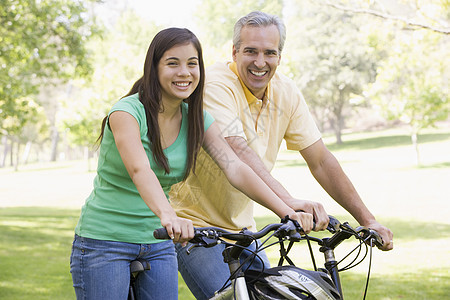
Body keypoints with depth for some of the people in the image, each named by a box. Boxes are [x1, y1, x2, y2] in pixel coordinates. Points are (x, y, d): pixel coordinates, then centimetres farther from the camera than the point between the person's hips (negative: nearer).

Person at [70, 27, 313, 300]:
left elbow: (236, 169, -11)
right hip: (105, 242, -5)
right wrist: (167, 215, -54)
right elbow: (139, 169, -35)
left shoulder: (197, 119, 0)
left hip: (158, 244, 5)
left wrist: (288, 212, -24)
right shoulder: (128, 111, -17)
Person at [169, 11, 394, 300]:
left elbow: (321, 161, 0)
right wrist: (288, 201, -49)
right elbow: (238, 152, -35)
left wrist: (367, 219, -6)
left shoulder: (286, 92, -2)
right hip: (194, 225, -6)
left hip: (240, 227, 7)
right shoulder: (216, 84, -20)